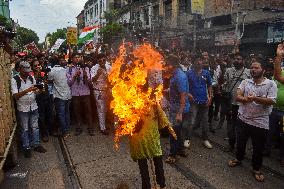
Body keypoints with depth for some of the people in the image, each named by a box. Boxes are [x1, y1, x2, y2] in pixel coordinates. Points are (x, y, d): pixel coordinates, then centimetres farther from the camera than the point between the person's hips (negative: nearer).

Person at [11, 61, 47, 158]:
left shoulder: (32, 78, 1)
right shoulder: (14, 80, -11)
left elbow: (36, 91, 8)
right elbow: (15, 96, -18)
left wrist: (36, 90, -16)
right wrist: (27, 90, -30)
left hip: (33, 107, 4)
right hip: (22, 109, -4)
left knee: (35, 127, 13)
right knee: (25, 129, 10)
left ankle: (36, 144, 27)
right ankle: (26, 147, 23)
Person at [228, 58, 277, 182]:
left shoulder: (271, 84, -6)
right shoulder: (245, 82, 3)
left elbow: (271, 101, -16)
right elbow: (237, 96, -6)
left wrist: (255, 98, -29)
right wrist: (246, 99, -28)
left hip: (260, 123, -3)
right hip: (243, 119, 3)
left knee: (258, 148, 12)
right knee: (240, 142, 20)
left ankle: (256, 169, 32)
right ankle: (238, 159, 45)